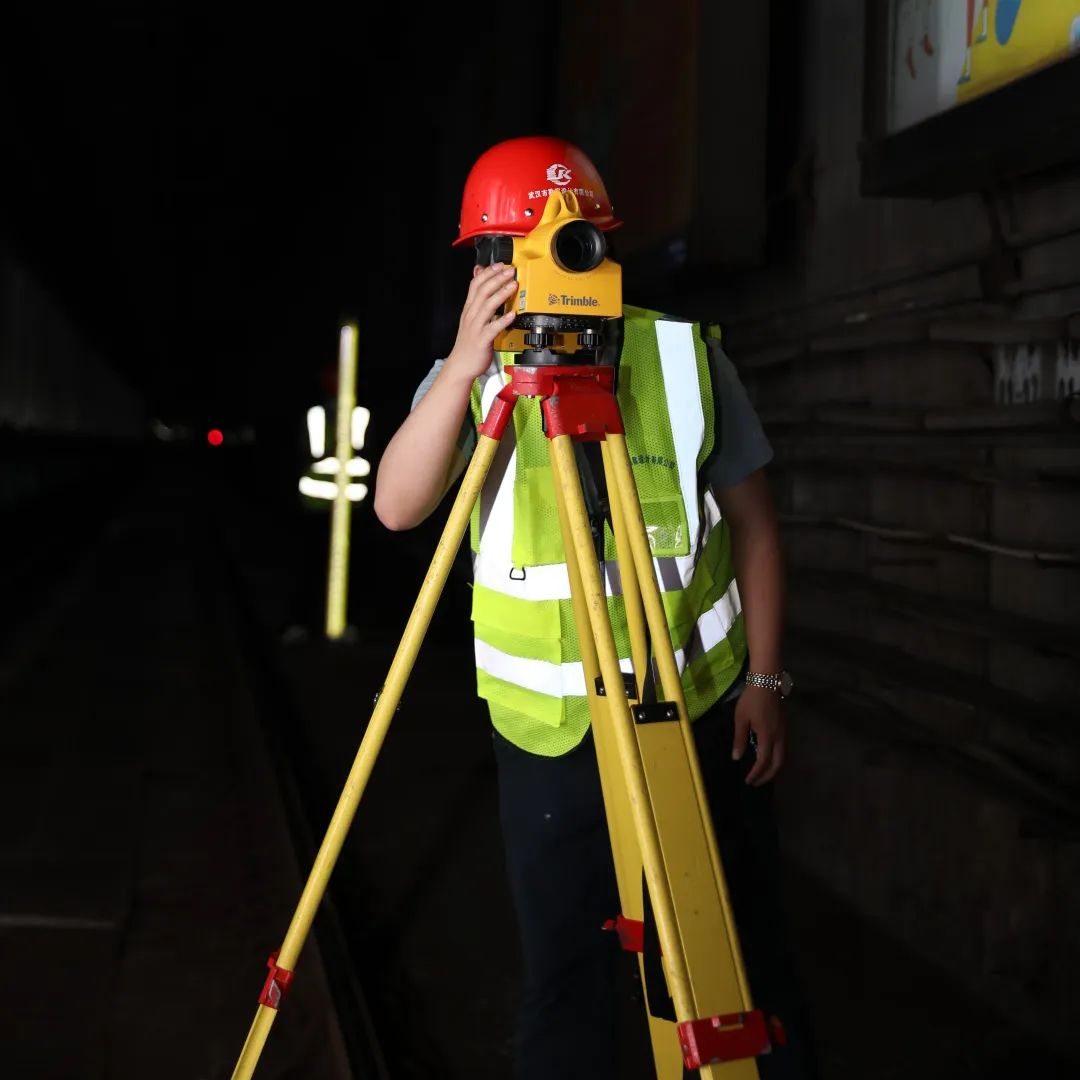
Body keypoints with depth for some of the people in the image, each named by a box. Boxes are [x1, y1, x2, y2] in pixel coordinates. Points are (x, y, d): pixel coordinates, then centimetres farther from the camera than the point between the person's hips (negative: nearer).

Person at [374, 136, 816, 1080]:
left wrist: (767, 678, -1)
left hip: (703, 710, 0)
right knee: (564, 977, 7)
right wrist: (468, 363, -31)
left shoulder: (687, 356, -3)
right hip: (549, 730, 0)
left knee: (744, 963, 11)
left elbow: (753, 523, 3)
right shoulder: (468, 377, -2)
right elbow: (397, 506, -20)